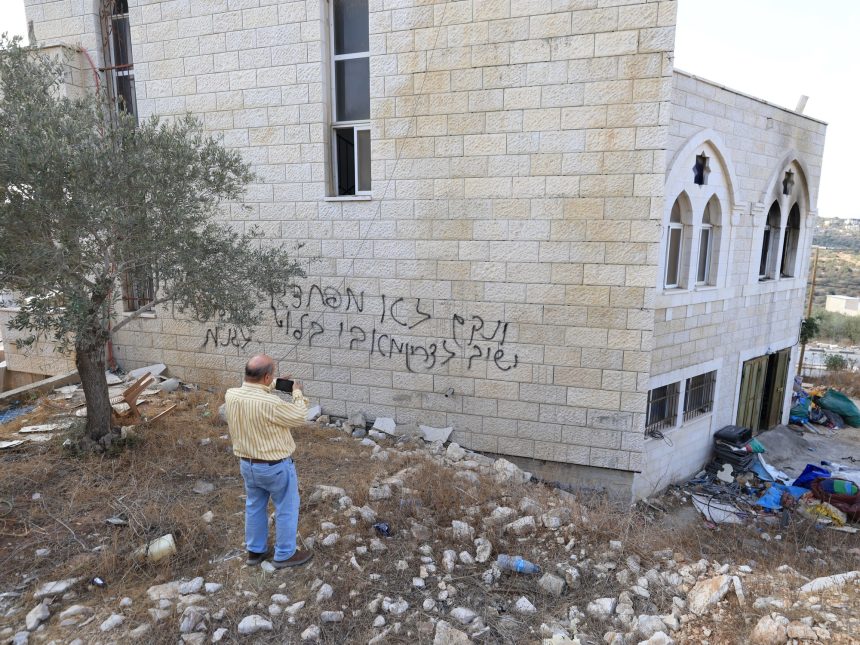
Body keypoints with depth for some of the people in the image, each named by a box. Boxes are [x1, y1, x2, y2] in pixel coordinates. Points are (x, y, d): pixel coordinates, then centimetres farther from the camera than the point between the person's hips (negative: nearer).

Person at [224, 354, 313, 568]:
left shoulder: (231, 395, -12)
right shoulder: (270, 403, -33)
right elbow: (299, 417, -15)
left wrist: (272, 386, 15)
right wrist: (297, 392, -1)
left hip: (246, 463, 7)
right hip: (275, 466, -7)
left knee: (254, 506, 24)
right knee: (286, 509, 14)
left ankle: (255, 551, 40)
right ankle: (284, 555, 28)